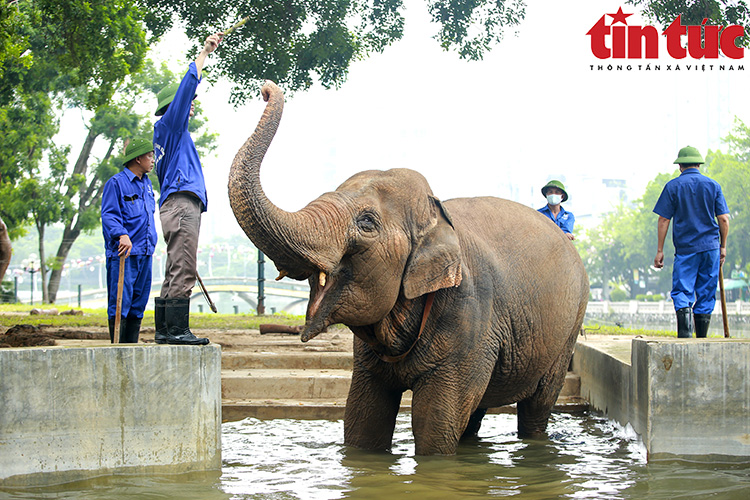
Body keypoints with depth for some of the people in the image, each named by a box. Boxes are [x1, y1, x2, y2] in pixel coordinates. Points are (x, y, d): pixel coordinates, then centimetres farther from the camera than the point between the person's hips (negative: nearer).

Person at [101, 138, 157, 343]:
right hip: (123, 252, -8)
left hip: (144, 253, 8)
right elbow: (108, 215, -15)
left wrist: (152, 242, 30)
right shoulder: (116, 183, -6)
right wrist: (121, 235, -29)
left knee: (138, 304, 9)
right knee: (120, 303, -9)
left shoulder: (146, 184, 19)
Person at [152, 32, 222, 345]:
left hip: (175, 205, 10)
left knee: (176, 270, 7)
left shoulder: (168, 133, 27)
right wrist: (204, 53, -3)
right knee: (183, 268, -15)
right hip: (182, 204, -10)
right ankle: (177, 329, -18)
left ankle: (165, 330, 7)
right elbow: (188, 85, -8)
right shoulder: (169, 125, 0)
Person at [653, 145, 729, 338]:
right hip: (710, 247, 2)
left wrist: (659, 250, 2)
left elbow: (663, 220, -2)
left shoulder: (673, 186, 0)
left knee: (681, 292, -2)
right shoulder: (713, 185, 6)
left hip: (685, 248, -2)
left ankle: (685, 332, -25)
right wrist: (723, 246, 13)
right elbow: (723, 219, 3)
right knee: (706, 295, 8)